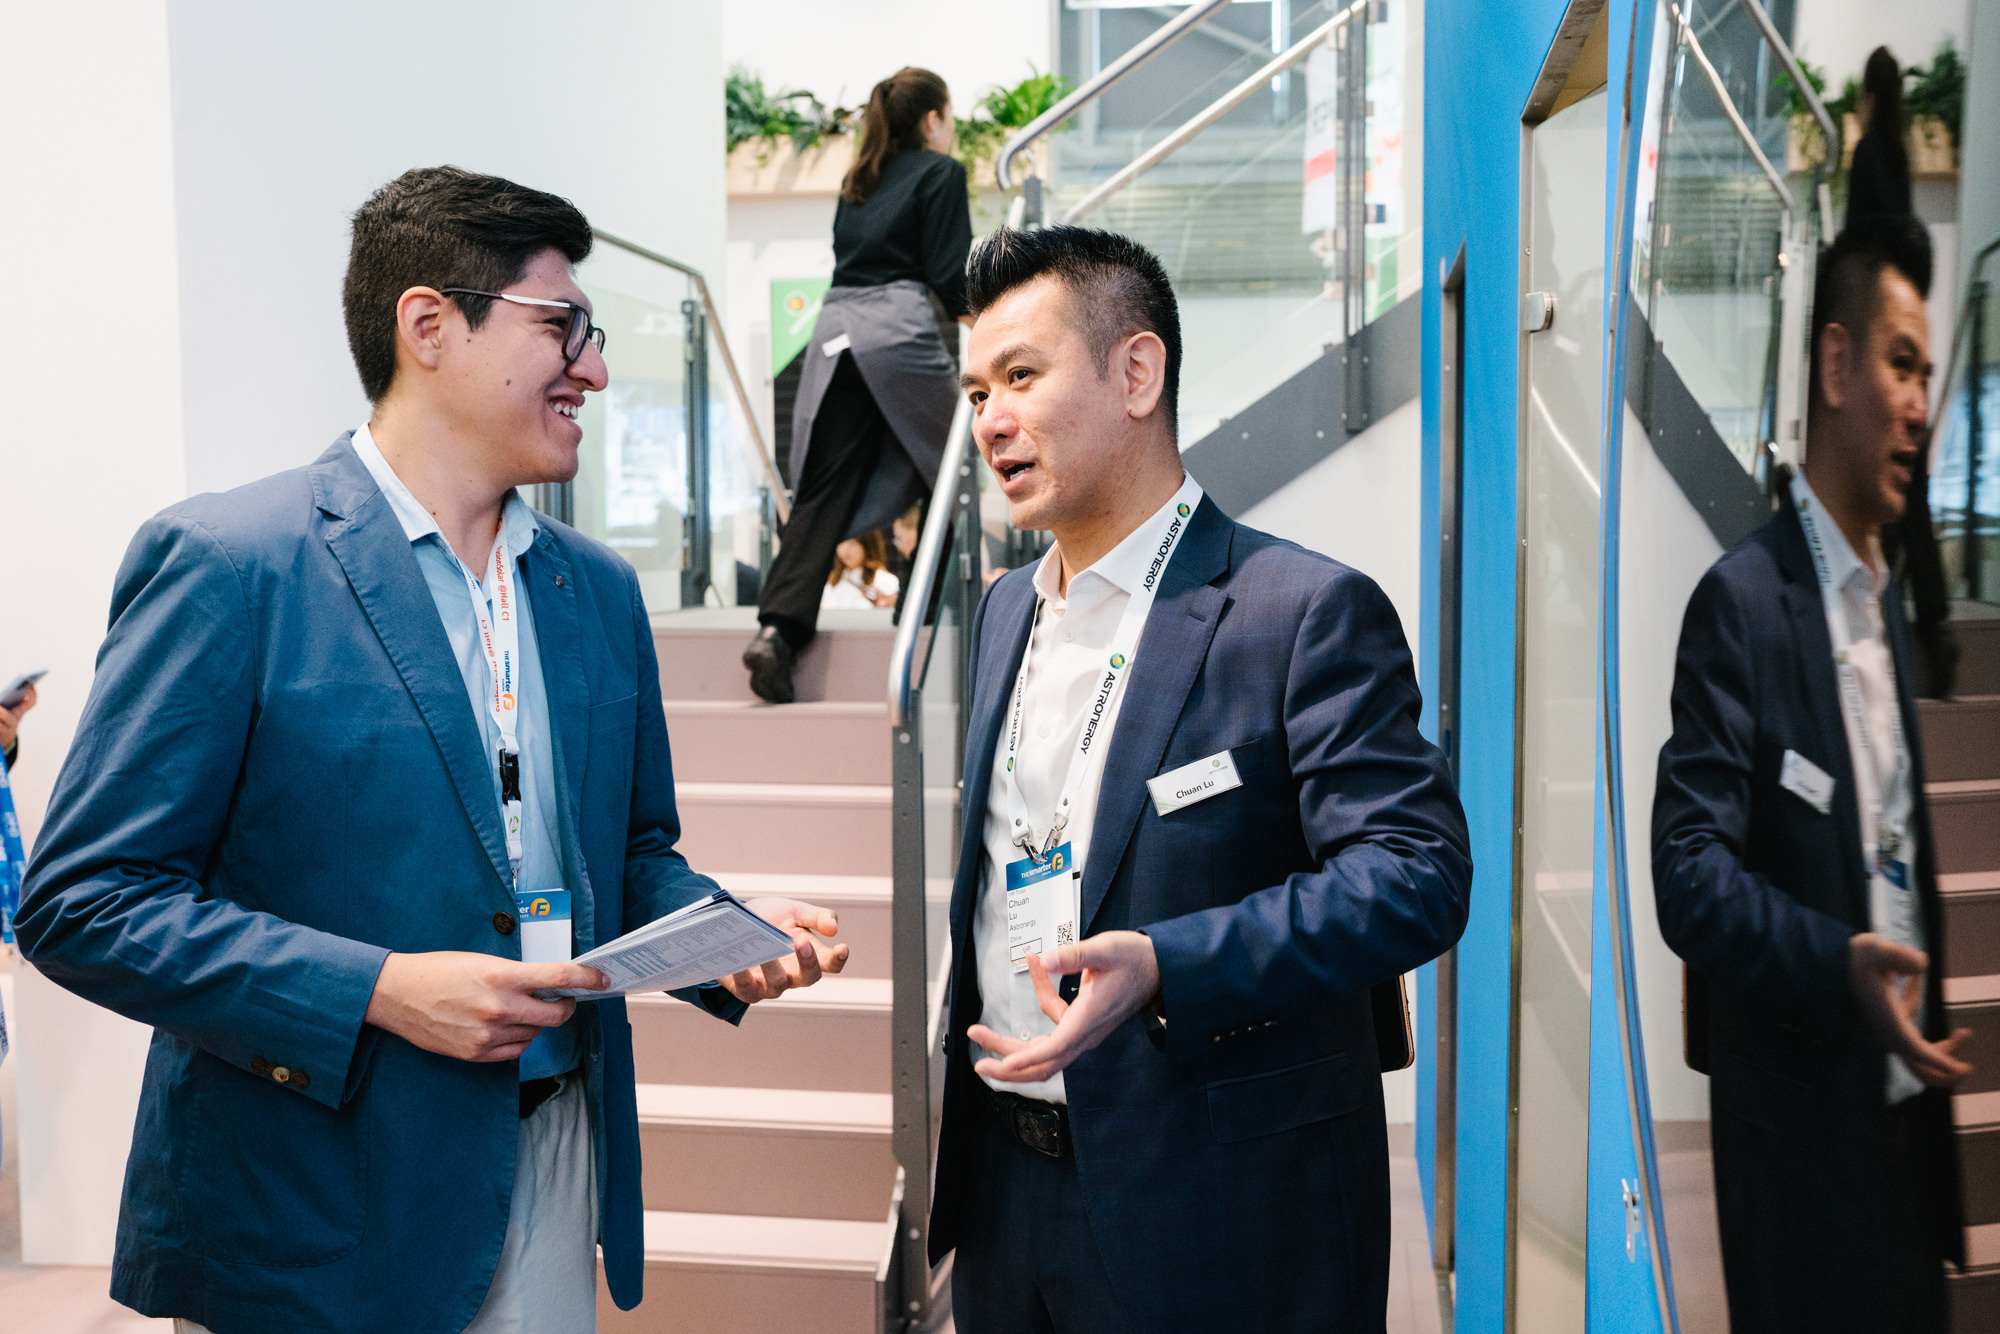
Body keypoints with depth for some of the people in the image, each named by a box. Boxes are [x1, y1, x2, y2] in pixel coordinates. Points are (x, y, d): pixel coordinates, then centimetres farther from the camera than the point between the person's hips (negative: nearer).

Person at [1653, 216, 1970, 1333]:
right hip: (1806, 1143, -8)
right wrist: (1840, 964, -32)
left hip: (1915, 1121, 8)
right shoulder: (1742, 601, -14)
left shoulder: (1892, 600, 13)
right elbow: (1689, 870, -20)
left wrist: (1936, 1016, 11)